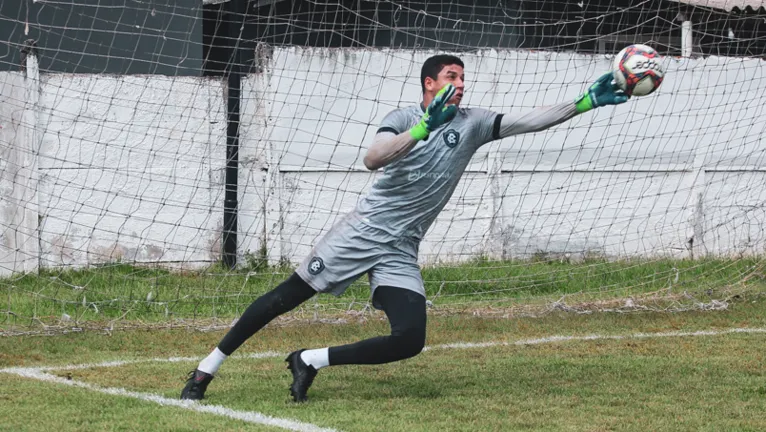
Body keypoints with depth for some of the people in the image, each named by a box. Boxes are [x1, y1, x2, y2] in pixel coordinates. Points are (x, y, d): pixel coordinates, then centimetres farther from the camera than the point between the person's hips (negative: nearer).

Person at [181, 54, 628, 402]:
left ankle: (311, 361, -1)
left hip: (401, 251, 3)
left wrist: (588, 102, -19)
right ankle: (207, 368, 7)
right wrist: (424, 128, -34)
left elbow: (532, 120, -7)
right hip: (364, 230, -3)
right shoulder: (404, 118, -5)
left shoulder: (472, 123, 2)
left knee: (410, 340, -15)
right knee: (287, 297, -4)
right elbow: (372, 159, -24)